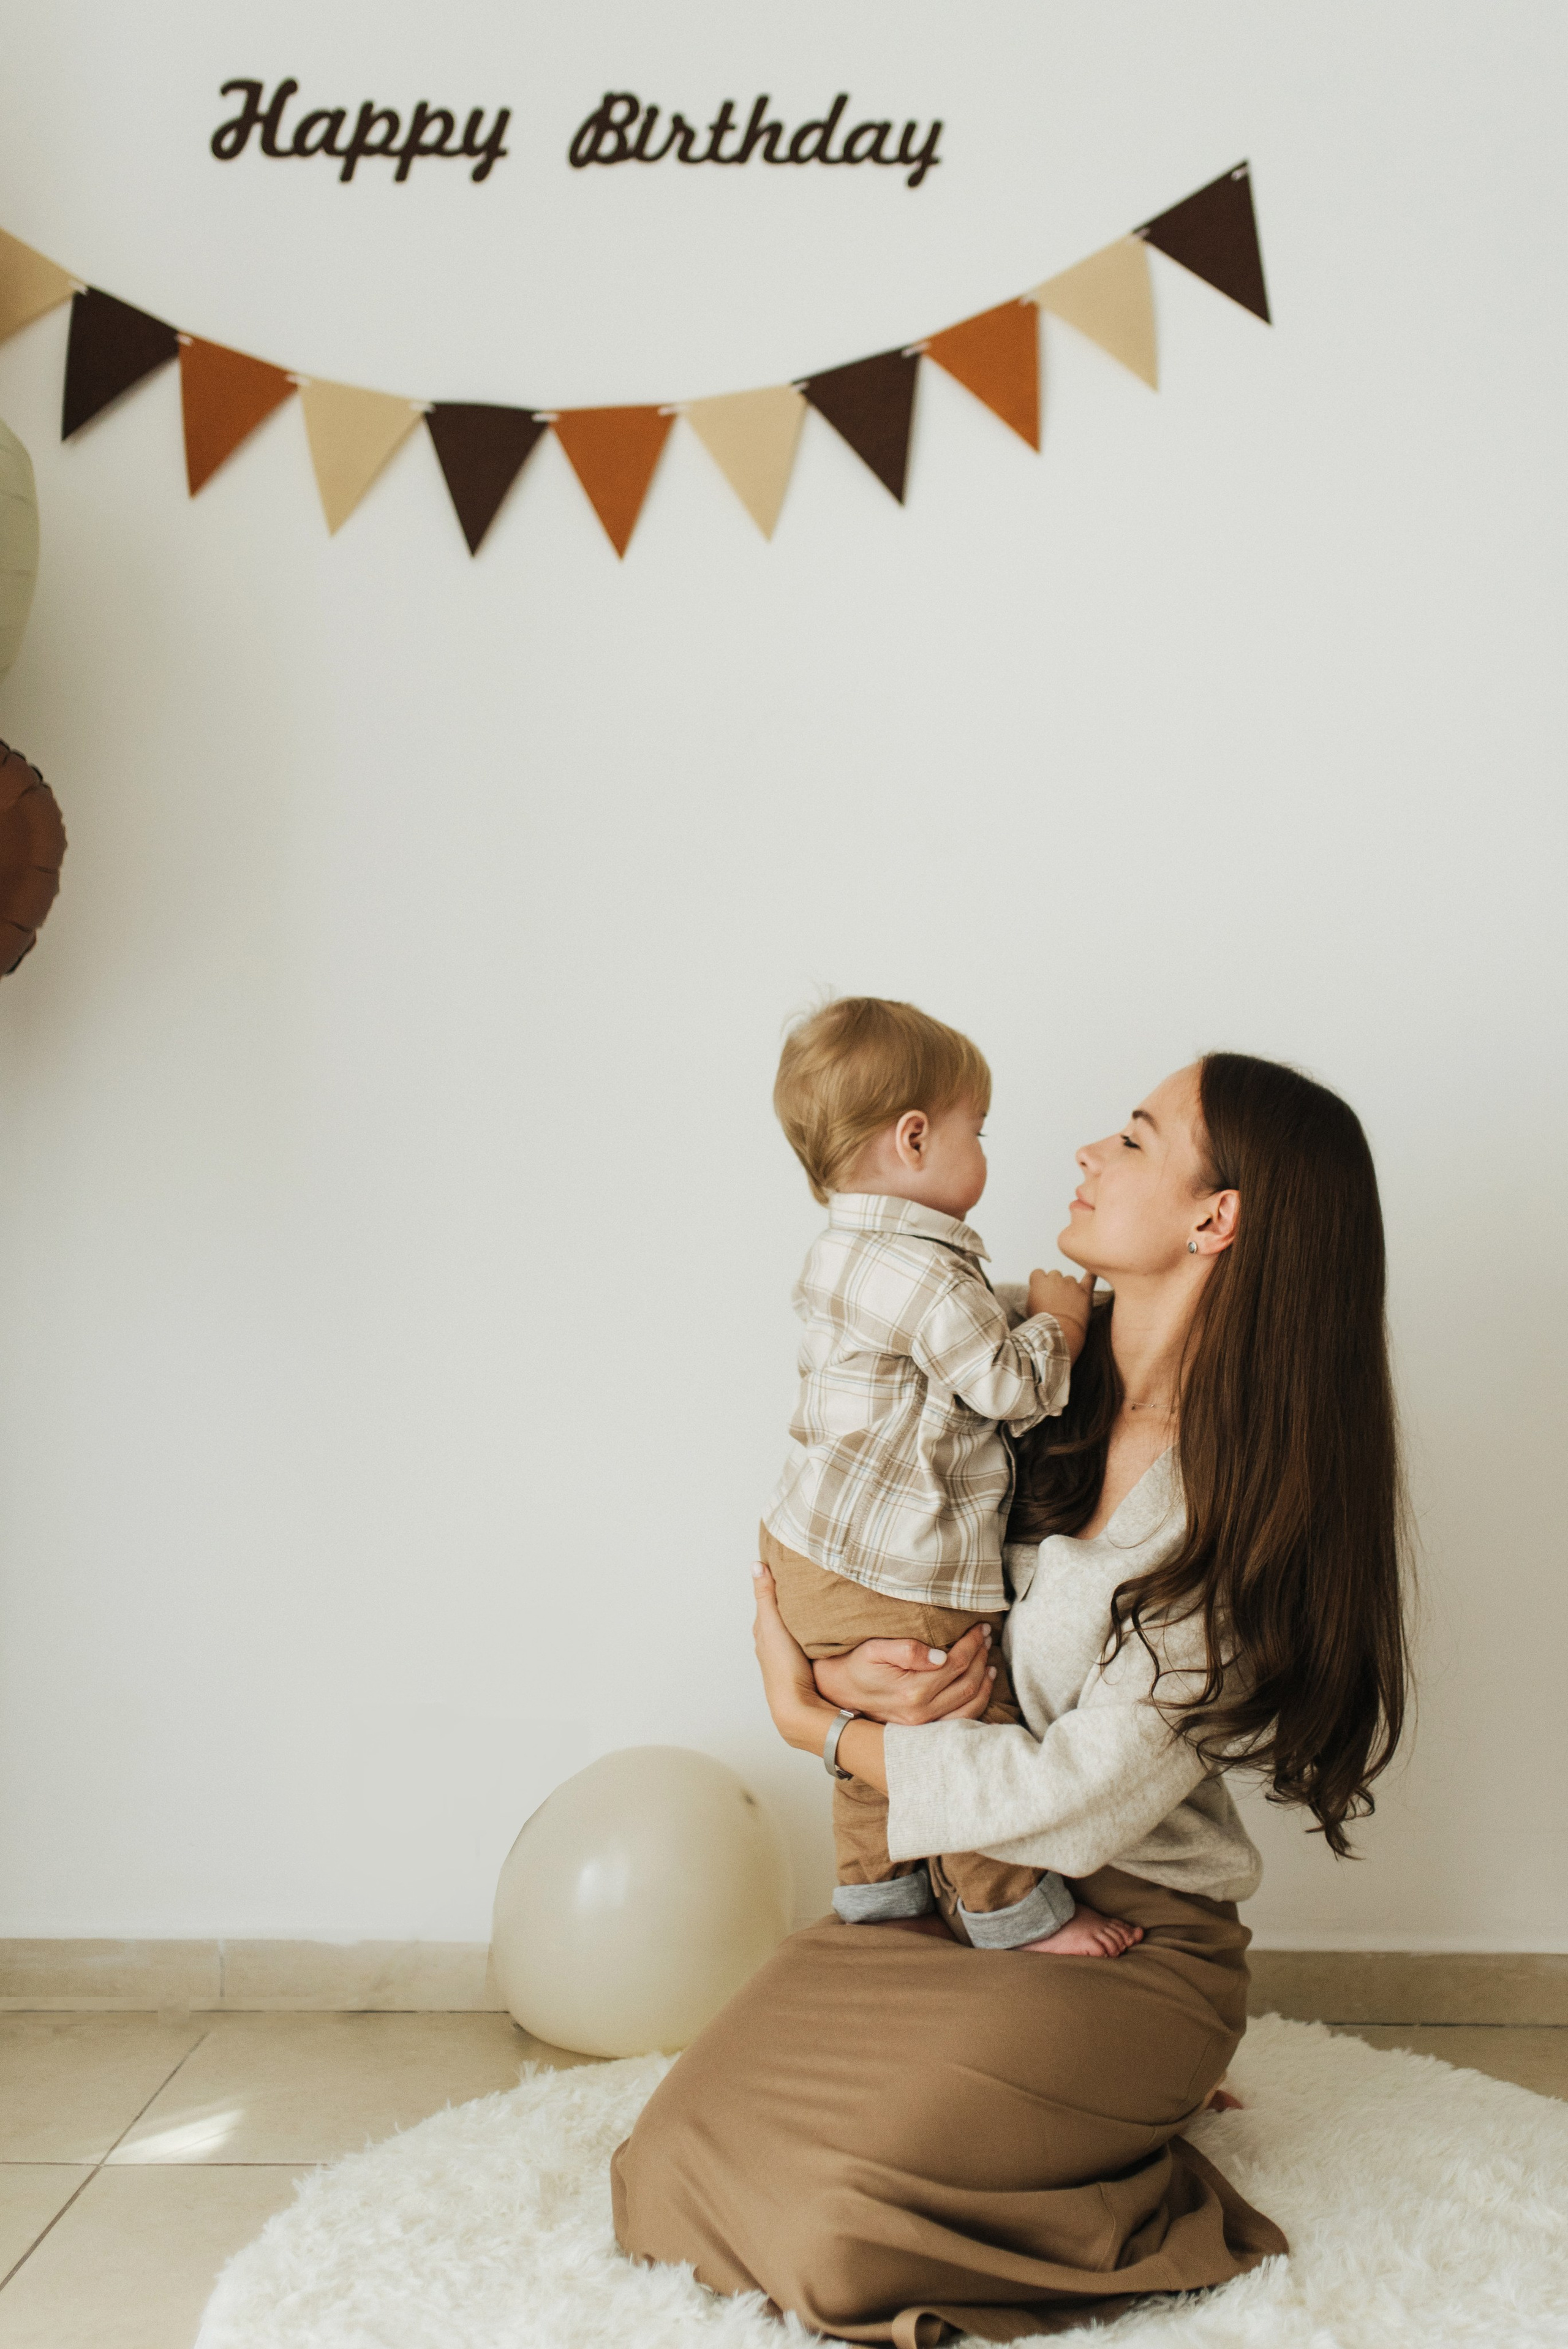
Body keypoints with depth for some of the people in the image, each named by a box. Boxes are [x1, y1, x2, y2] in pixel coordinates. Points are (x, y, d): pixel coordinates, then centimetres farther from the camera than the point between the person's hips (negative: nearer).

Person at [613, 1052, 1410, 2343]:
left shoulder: (1248, 1511, -21)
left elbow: (1077, 1798, -21)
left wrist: (812, 1721, -12)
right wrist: (848, 1674, -16)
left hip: (1132, 1939, -6)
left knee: (828, 2216, -21)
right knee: (695, 2149, -6)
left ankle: (1169, 2215, 5)